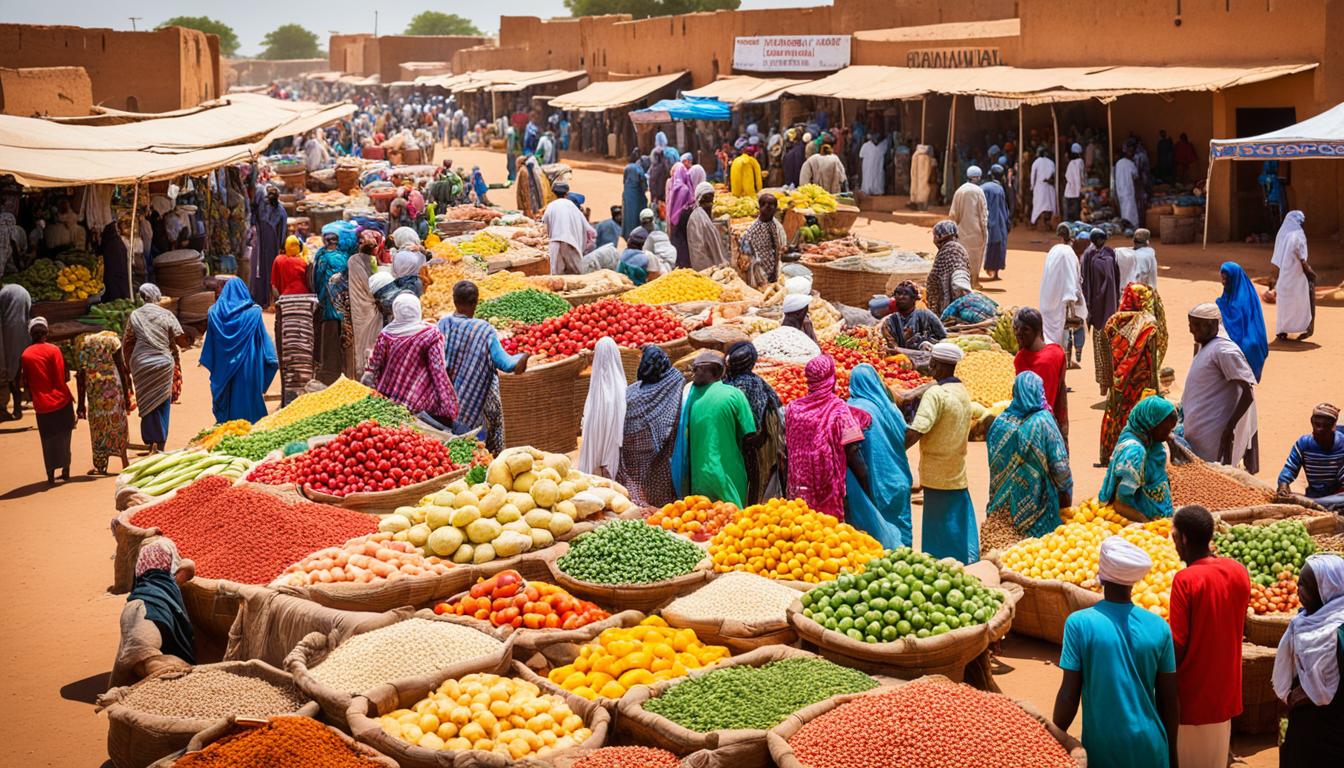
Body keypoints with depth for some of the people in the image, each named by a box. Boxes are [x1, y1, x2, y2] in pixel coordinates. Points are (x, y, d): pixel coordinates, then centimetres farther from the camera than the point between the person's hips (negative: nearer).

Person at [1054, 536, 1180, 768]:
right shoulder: (1159, 627, -4)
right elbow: (1170, 699, 2)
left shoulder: (1079, 623, -11)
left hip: (1103, 749, -2)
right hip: (1150, 748, 2)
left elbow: (1069, 696, -11)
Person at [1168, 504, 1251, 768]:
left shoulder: (1185, 580, -22)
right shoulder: (1239, 572, -4)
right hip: (1225, 686, 6)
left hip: (1192, 688, -6)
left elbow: (1178, 643, -20)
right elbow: (1238, 626, 9)